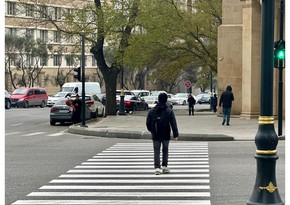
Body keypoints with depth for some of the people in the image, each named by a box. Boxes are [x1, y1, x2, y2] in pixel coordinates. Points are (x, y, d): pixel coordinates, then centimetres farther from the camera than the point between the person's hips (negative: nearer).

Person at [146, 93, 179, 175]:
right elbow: (173, 124, -8)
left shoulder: (152, 111, 0)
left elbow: (148, 123, 4)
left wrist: (152, 131, 20)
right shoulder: (169, 111, -6)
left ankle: (157, 168, -6)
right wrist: (175, 134, -4)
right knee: (165, 151, 14)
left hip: (155, 135, 1)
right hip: (166, 136, -1)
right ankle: (164, 167, 15)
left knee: (156, 152, 4)